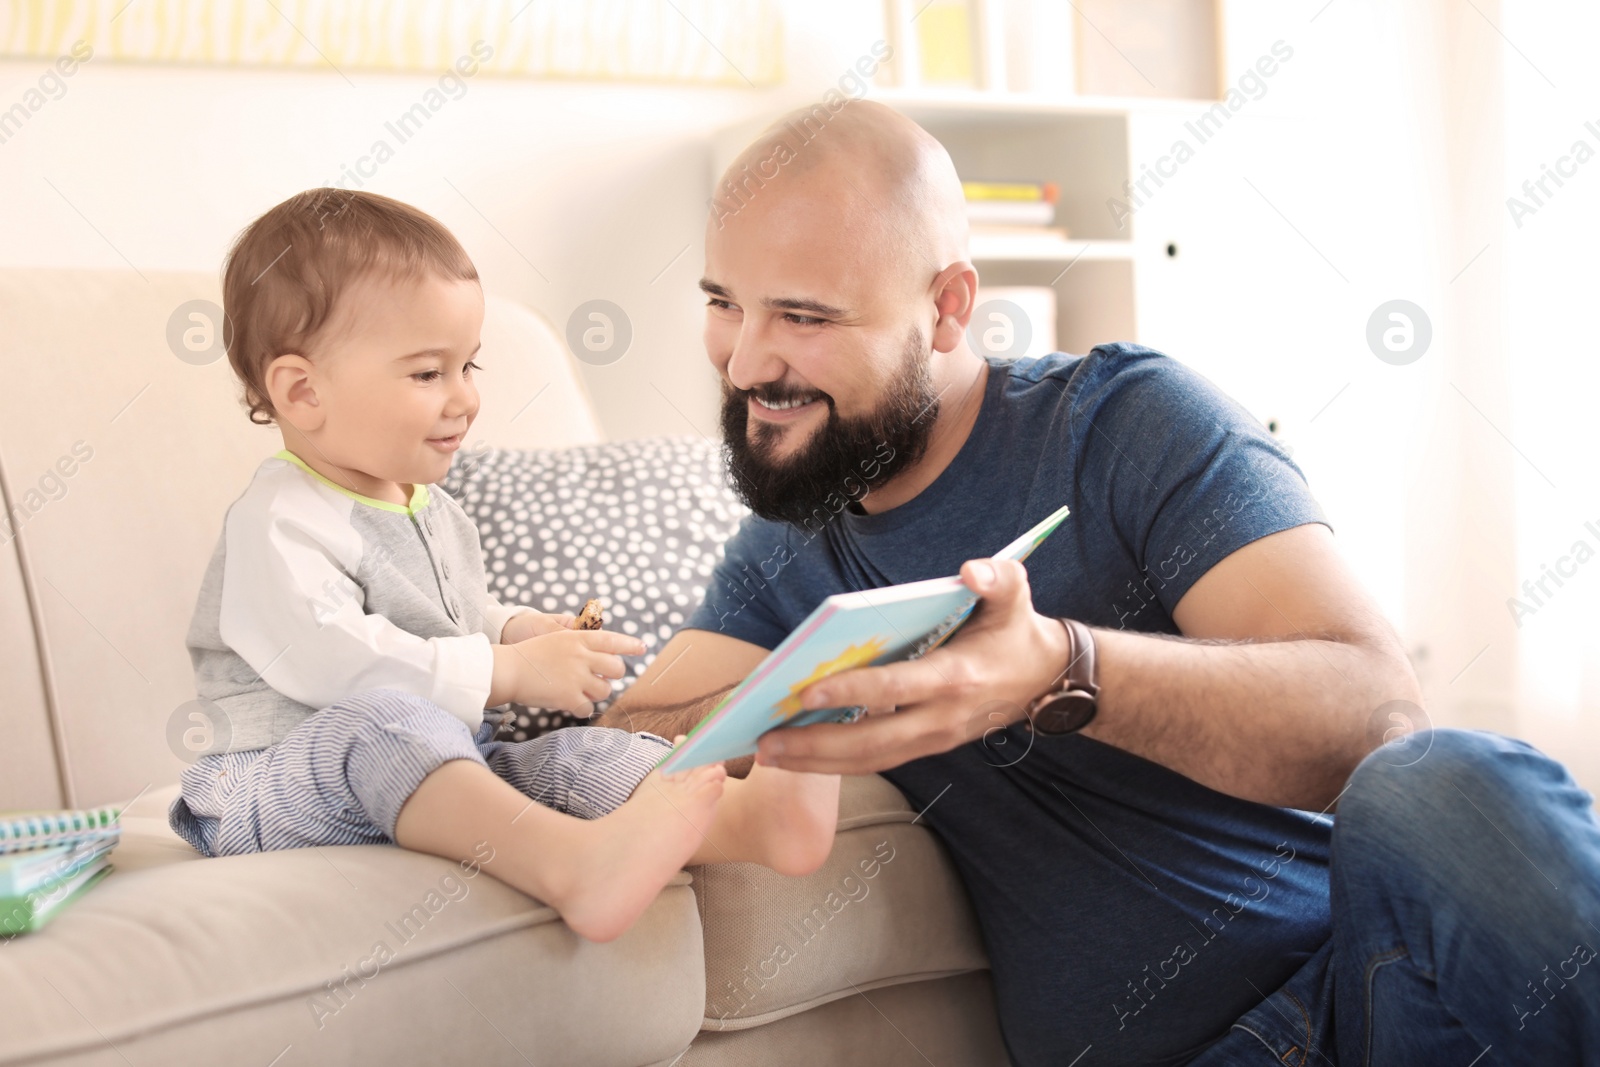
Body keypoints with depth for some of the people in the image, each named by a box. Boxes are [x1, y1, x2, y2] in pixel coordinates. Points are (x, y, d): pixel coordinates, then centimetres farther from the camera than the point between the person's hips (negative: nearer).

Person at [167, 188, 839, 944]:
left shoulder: (431, 511, 17)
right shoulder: (279, 524, -14)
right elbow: (334, 663, -27)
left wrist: (522, 630, 7)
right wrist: (509, 671, -24)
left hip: (450, 773, 8)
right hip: (290, 789, -8)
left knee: (576, 753, -16)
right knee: (381, 719, -38)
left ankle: (748, 816, -42)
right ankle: (571, 863, -59)